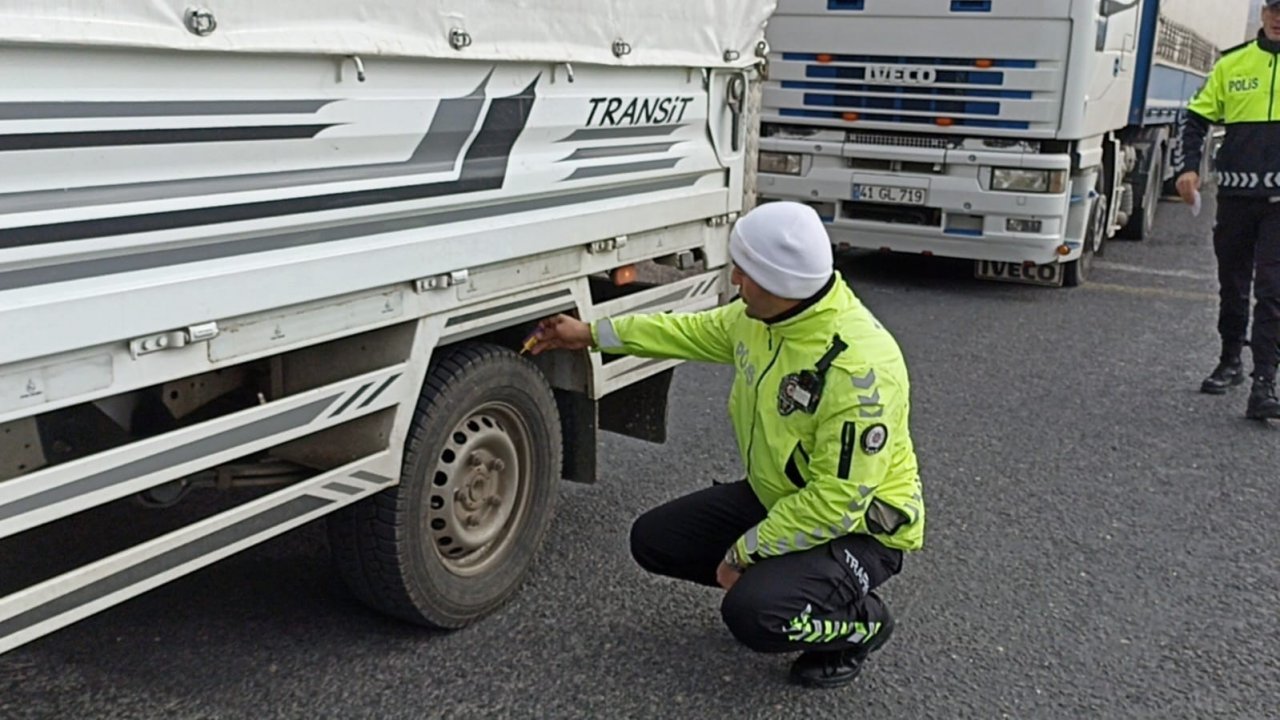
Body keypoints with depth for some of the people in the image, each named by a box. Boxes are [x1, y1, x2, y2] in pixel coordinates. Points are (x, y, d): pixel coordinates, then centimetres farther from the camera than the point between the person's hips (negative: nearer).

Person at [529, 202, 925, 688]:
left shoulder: (859, 366, -33)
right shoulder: (759, 315, -8)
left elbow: (835, 504, -31)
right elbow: (694, 331, 13)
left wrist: (744, 552, -22)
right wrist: (592, 334, 14)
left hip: (857, 526, -8)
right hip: (775, 497, 8)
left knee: (752, 614, -30)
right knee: (654, 539, 2)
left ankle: (860, 623, 1)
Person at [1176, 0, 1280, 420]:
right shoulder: (1232, 65, 7)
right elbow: (1198, 118, 10)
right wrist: (1190, 167, -5)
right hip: (1235, 192, 3)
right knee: (1232, 285, 14)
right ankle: (1230, 362, 31)